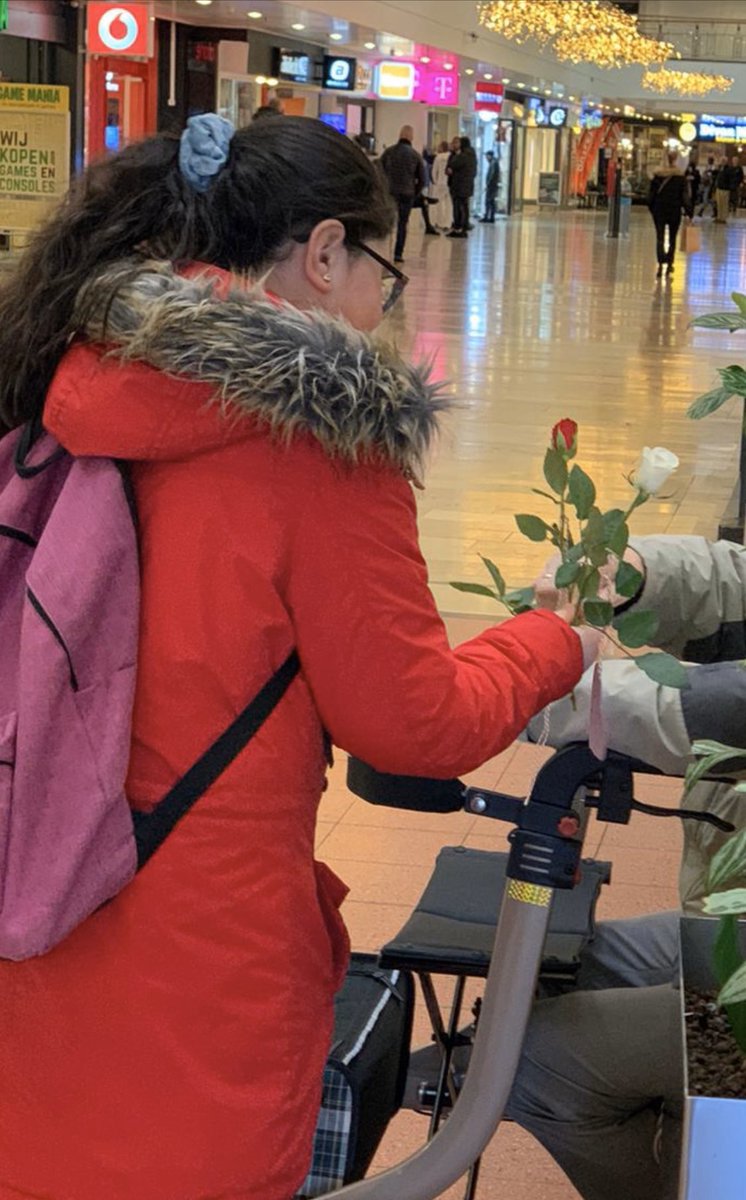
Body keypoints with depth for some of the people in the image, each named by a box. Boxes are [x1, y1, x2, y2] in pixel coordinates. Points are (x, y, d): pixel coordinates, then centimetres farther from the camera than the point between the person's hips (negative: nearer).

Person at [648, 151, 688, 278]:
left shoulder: (658, 174, -3)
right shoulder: (680, 176, -6)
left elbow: (652, 193, 1)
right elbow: (684, 196, -8)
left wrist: (651, 208, 10)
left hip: (659, 210, 0)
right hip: (675, 210, 0)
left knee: (660, 238, 0)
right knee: (672, 238, 13)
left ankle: (661, 263, -17)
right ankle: (669, 264, 17)